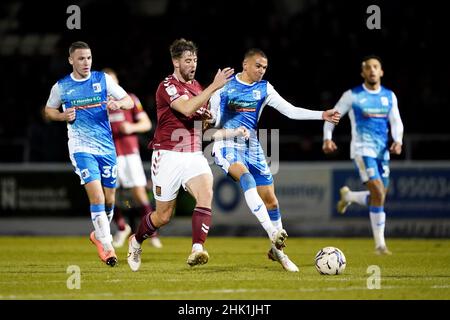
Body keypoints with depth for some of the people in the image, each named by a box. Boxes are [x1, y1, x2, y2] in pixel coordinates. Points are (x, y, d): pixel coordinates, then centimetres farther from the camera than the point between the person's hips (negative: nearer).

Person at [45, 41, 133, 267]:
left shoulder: (103, 80, 2)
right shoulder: (61, 87, 0)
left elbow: (129, 102, 4)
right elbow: (49, 111, 16)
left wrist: (118, 104, -19)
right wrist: (63, 116, -5)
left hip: (106, 146, 3)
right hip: (81, 147, -3)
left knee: (109, 199, 9)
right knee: (96, 196, -18)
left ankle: (99, 235, 35)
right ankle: (107, 246, -12)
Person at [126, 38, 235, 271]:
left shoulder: (195, 86, 14)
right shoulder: (167, 86, -10)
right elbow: (187, 108, -29)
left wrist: (209, 117, 7)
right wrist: (214, 87, -32)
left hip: (194, 155, 6)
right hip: (168, 156, -6)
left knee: (206, 193, -24)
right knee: (163, 216, 3)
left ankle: (197, 250, -32)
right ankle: (136, 241, 34)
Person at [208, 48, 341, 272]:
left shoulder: (264, 89, 7)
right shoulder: (225, 85, -2)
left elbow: (290, 111, 2)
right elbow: (211, 119, 1)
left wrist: (322, 115, -9)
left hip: (252, 147, 5)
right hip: (227, 145, -5)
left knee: (270, 199, 2)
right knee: (247, 178, -34)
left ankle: (277, 250, 18)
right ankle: (274, 234, -42)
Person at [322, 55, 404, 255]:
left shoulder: (389, 96, 10)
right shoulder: (352, 96, -2)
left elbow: (396, 122, 13)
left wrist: (398, 141, -6)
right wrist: (327, 138, -9)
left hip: (382, 151, 6)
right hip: (362, 149, -5)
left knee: (378, 197, 7)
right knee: (378, 194, -19)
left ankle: (348, 196, 39)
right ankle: (380, 244, -9)